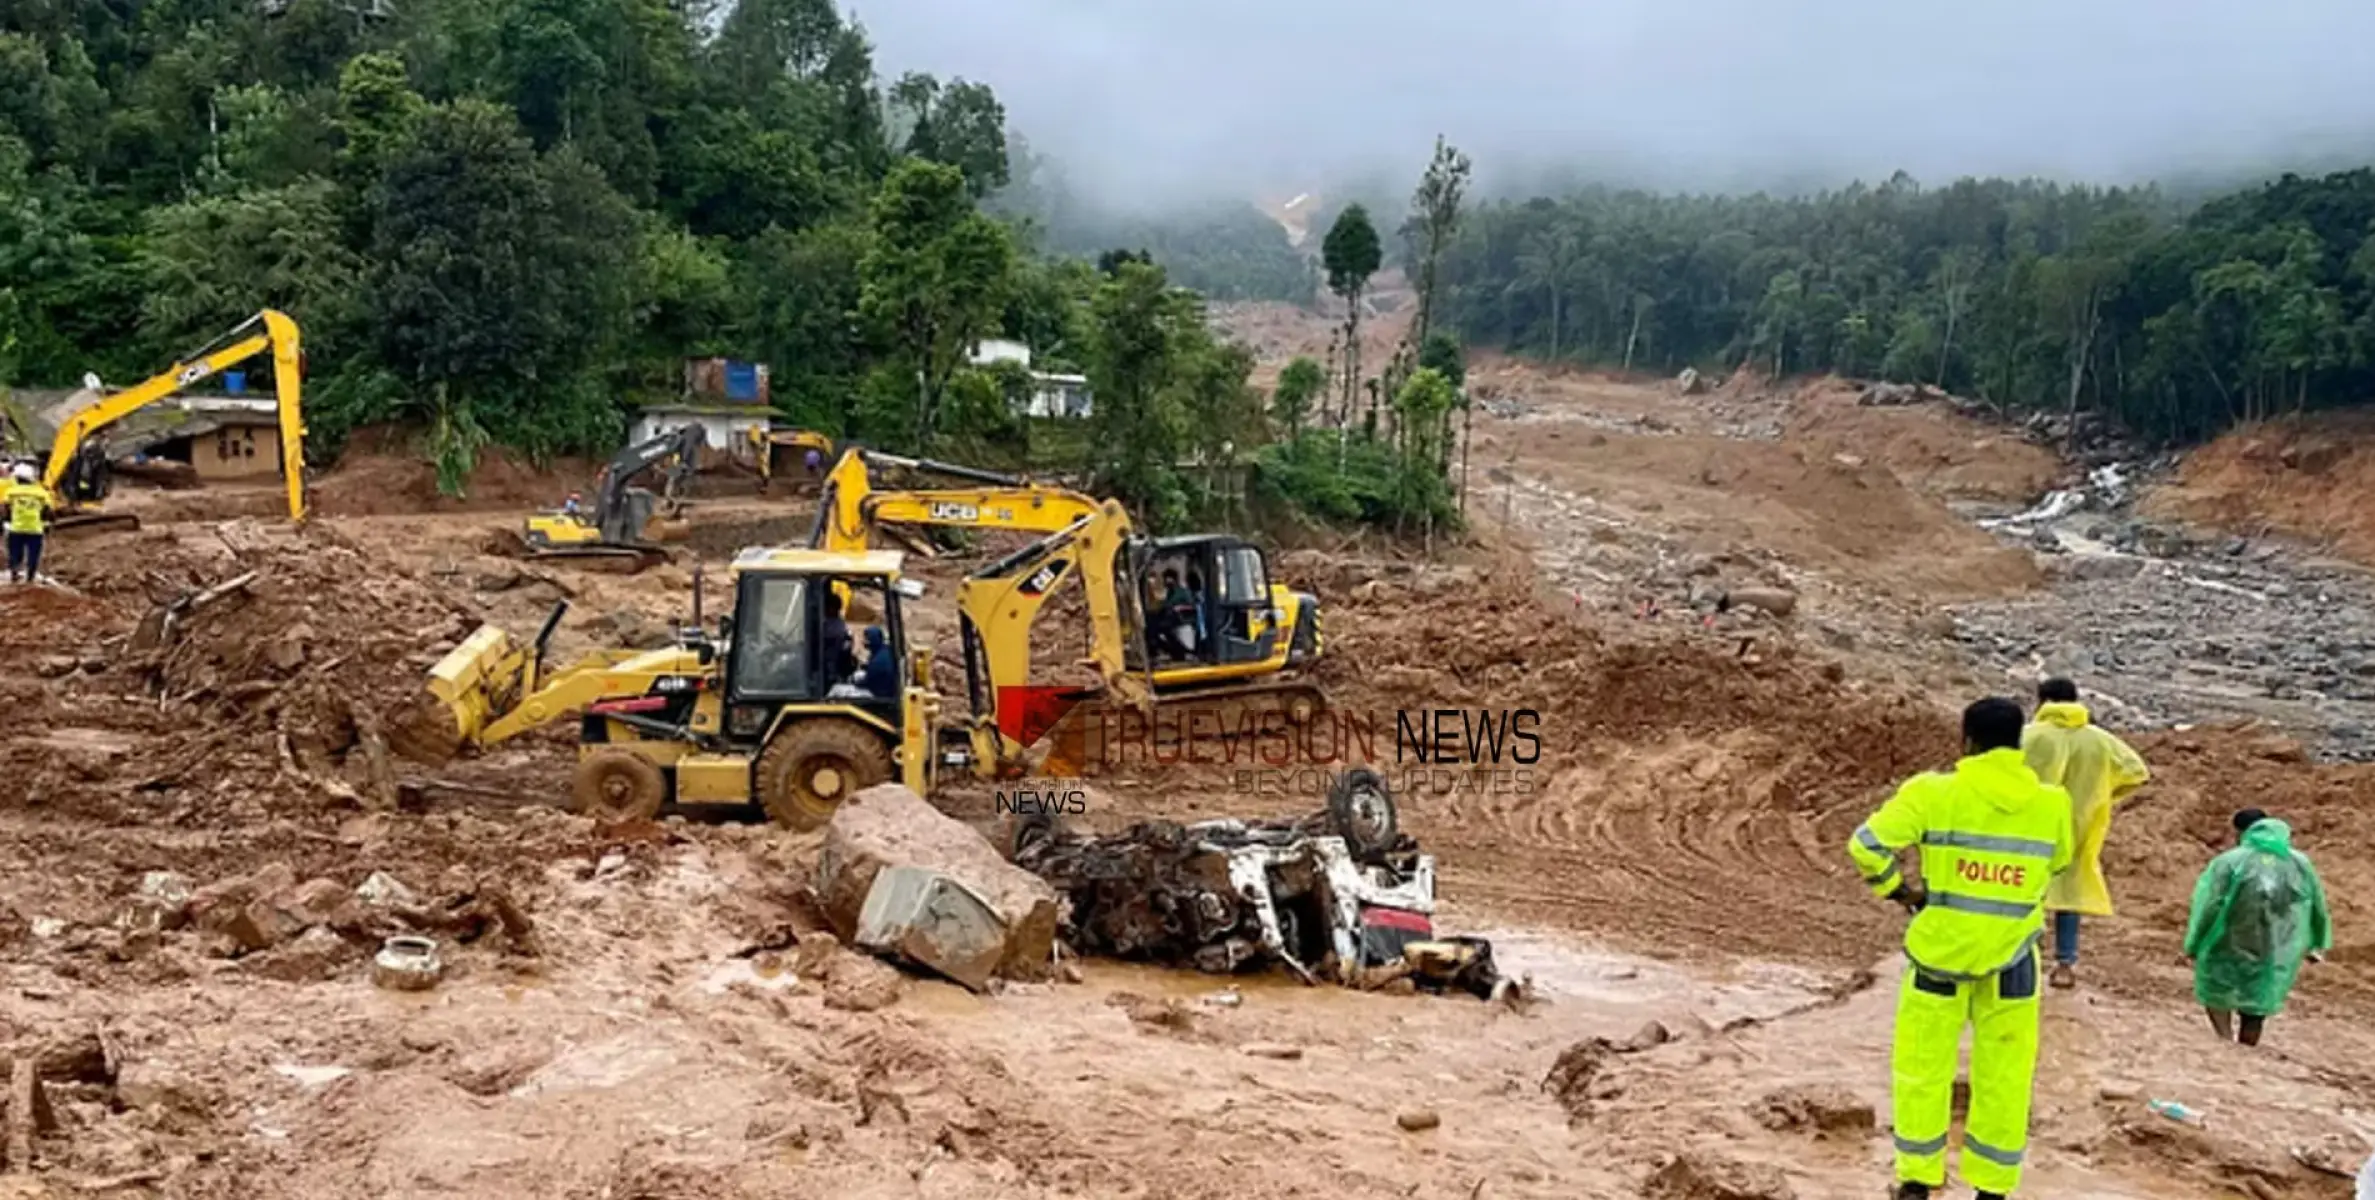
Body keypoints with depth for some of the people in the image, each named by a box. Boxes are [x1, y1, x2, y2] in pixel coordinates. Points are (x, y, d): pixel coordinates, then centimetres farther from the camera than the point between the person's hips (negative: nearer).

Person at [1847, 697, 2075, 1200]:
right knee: (2003, 1077, 14)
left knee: (1923, 1066, 13)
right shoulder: (2052, 803, -4)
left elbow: (1866, 843, -15)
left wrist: (1895, 888, 0)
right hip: (2012, 960, 2)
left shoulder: (1935, 793, -13)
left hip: (1941, 952, -2)